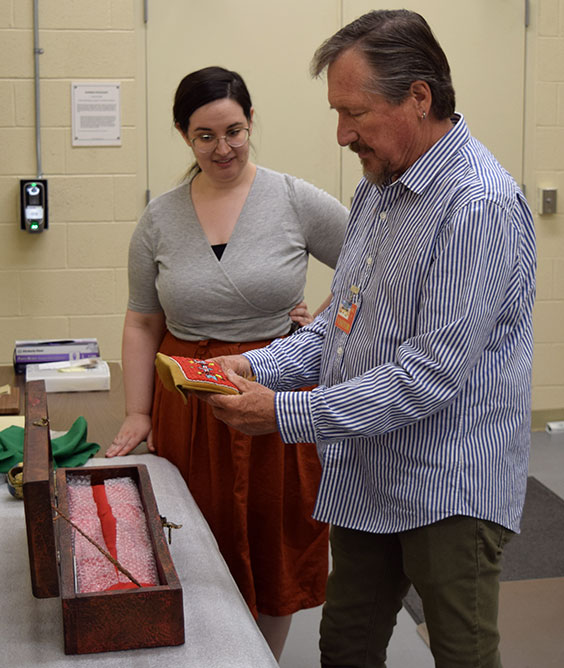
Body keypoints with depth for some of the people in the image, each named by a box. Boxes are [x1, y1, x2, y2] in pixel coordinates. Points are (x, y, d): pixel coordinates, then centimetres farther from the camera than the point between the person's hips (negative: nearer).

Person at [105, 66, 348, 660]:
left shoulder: (295, 201, -4)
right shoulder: (159, 218, 3)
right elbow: (142, 324, 7)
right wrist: (137, 414, 1)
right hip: (190, 405, 1)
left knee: (277, 544, 11)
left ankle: (268, 661, 30)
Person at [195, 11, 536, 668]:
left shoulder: (481, 206, -22)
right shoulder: (377, 189, 10)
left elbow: (431, 374, -26)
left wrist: (285, 415, -22)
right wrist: (261, 365, 0)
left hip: (447, 487, -8)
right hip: (365, 478, 9)